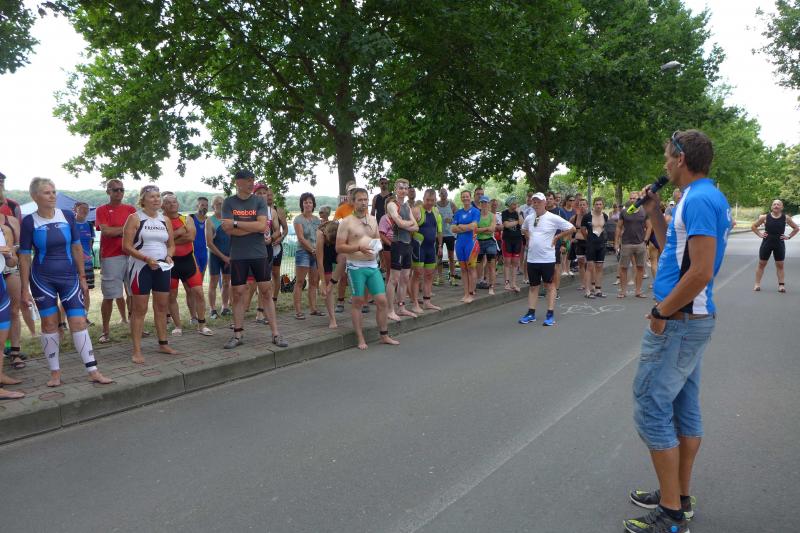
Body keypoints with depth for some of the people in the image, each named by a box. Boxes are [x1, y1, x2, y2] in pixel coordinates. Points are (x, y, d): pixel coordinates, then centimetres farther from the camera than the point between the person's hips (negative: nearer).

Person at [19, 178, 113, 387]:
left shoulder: (67, 216, -1)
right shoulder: (29, 221, -6)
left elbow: (77, 247, 6)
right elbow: (24, 256, -4)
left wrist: (82, 276, 6)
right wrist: (25, 288, -5)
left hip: (69, 277, 1)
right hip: (42, 279, -1)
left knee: (79, 322, -2)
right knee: (49, 323, 5)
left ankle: (93, 371, 0)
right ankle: (55, 372, 17)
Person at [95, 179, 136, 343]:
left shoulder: (131, 209, 12)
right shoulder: (102, 210, 3)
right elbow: (106, 231, -10)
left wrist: (116, 231, -7)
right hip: (111, 257, -3)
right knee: (109, 296, 0)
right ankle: (106, 332, 9)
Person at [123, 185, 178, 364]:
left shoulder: (165, 220, 11)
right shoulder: (135, 218, -5)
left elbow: (171, 244, 16)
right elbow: (126, 246, -11)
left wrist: (169, 256, -5)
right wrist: (147, 258, -21)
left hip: (162, 267, 5)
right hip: (141, 267, -5)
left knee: (162, 306, 11)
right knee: (139, 309, -4)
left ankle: (163, 344, 23)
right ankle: (136, 350, -1)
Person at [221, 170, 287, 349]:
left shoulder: (259, 202, 3)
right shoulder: (229, 203, 1)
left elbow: (262, 226, -12)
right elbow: (228, 230, -11)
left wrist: (236, 223, -12)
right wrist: (255, 227, -10)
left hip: (259, 254, 1)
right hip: (238, 255, 0)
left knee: (266, 291, 3)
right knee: (238, 293, 4)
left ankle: (275, 334, 8)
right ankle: (238, 335, 14)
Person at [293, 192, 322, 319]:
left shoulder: (317, 219, 14)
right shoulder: (298, 219, -3)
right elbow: (301, 238, -10)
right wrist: (312, 250, -12)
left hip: (316, 253, 6)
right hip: (303, 252, -6)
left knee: (314, 282, 9)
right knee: (300, 282, -6)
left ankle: (313, 308, 16)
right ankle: (298, 311, -6)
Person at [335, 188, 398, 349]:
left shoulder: (373, 220, 12)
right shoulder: (346, 222, -5)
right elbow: (339, 247, -9)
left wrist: (377, 247, 1)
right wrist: (359, 248, -20)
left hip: (373, 266, 5)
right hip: (356, 267, -5)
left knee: (382, 301, 4)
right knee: (358, 302, 2)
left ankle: (384, 336, 17)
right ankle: (360, 338, 12)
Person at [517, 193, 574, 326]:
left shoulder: (553, 218, -10)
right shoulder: (529, 218, 6)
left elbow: (572, 229, -7)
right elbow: (524, 229, 28)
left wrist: (557, 237, -6)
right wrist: (529, 237, 11)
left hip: (547, 258, -5)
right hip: (532, 258, 5)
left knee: (550, 285, 4)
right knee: (533, 286, 12)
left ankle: (550, 315, 8)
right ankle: (531, 313, 18)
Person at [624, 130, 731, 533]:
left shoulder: (698, 200, -19)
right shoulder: (707, 198, 13)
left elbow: (701, 272, -26)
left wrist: (661, 313, -17)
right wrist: (655, 213, 14)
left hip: (678, 322, -10)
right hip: (694, 319, 10)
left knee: (651, 409, -4)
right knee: (685, 407, 16)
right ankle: (680, 496, 29)